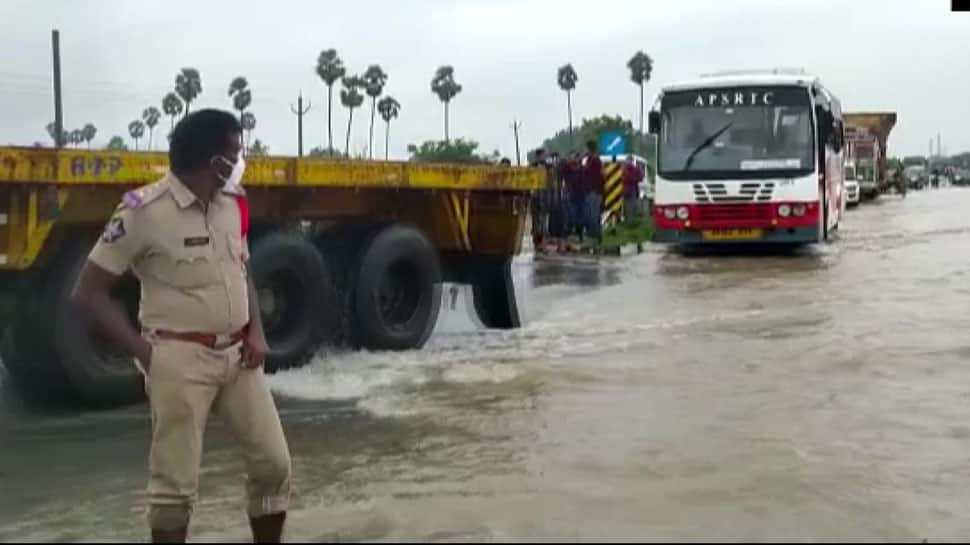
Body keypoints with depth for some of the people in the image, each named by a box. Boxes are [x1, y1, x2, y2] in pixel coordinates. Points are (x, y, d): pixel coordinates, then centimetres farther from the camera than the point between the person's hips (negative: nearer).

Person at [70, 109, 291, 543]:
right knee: (175, 483, 1)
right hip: (180, 359, -6)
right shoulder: (143, 211, -15)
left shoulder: (232, 204, 5)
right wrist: (143, 350, -15)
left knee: (273, 462, 9)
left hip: (237, 355, 6)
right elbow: (87, 293, -11)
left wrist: (256, 331, 3)